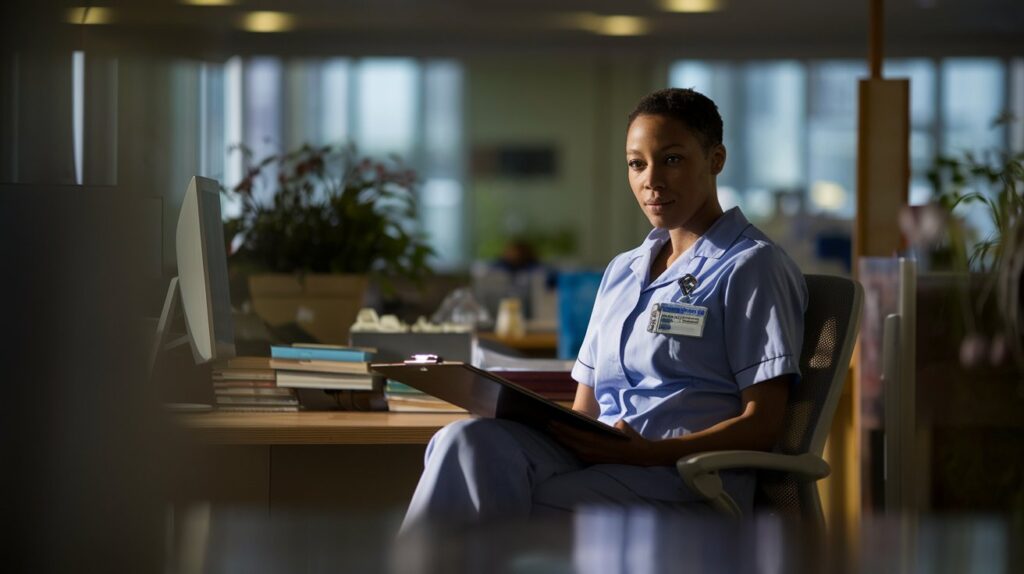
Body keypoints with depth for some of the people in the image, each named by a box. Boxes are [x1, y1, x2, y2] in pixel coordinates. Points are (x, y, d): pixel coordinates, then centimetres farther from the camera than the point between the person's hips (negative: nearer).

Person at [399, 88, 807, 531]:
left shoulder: (752, 267, 3)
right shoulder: (622, 272, 26)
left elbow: (762, 425, -5)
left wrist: (650, 453, -20)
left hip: (683, 477, -6)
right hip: (593, 458, 6)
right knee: (469, 442, -28)